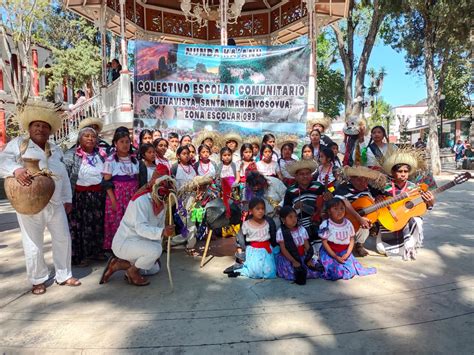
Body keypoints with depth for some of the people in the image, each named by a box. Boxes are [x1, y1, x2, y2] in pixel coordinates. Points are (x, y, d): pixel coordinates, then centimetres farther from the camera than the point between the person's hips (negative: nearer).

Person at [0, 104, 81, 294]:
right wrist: (16, 169, -31)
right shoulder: (18, 143, 4)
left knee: (63, 238, 9)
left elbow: (64, 176, 17)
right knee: (33, 244, 4)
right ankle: (38, 280, 22)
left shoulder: (56, 150, 16)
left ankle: (63, 275, 24)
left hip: (55, 204, 5)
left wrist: (67, 199, 15)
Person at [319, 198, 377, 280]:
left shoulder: (348, 224, -2)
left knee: (350, 272, -7)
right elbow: (325, 243, -14)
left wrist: (347, 254, -8)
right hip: (329, 253, -4)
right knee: (336, 274, -16)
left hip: (344, 253, 4)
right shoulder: (326, 225, -16)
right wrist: (336, 257, -14)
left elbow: (352, 239, 4)